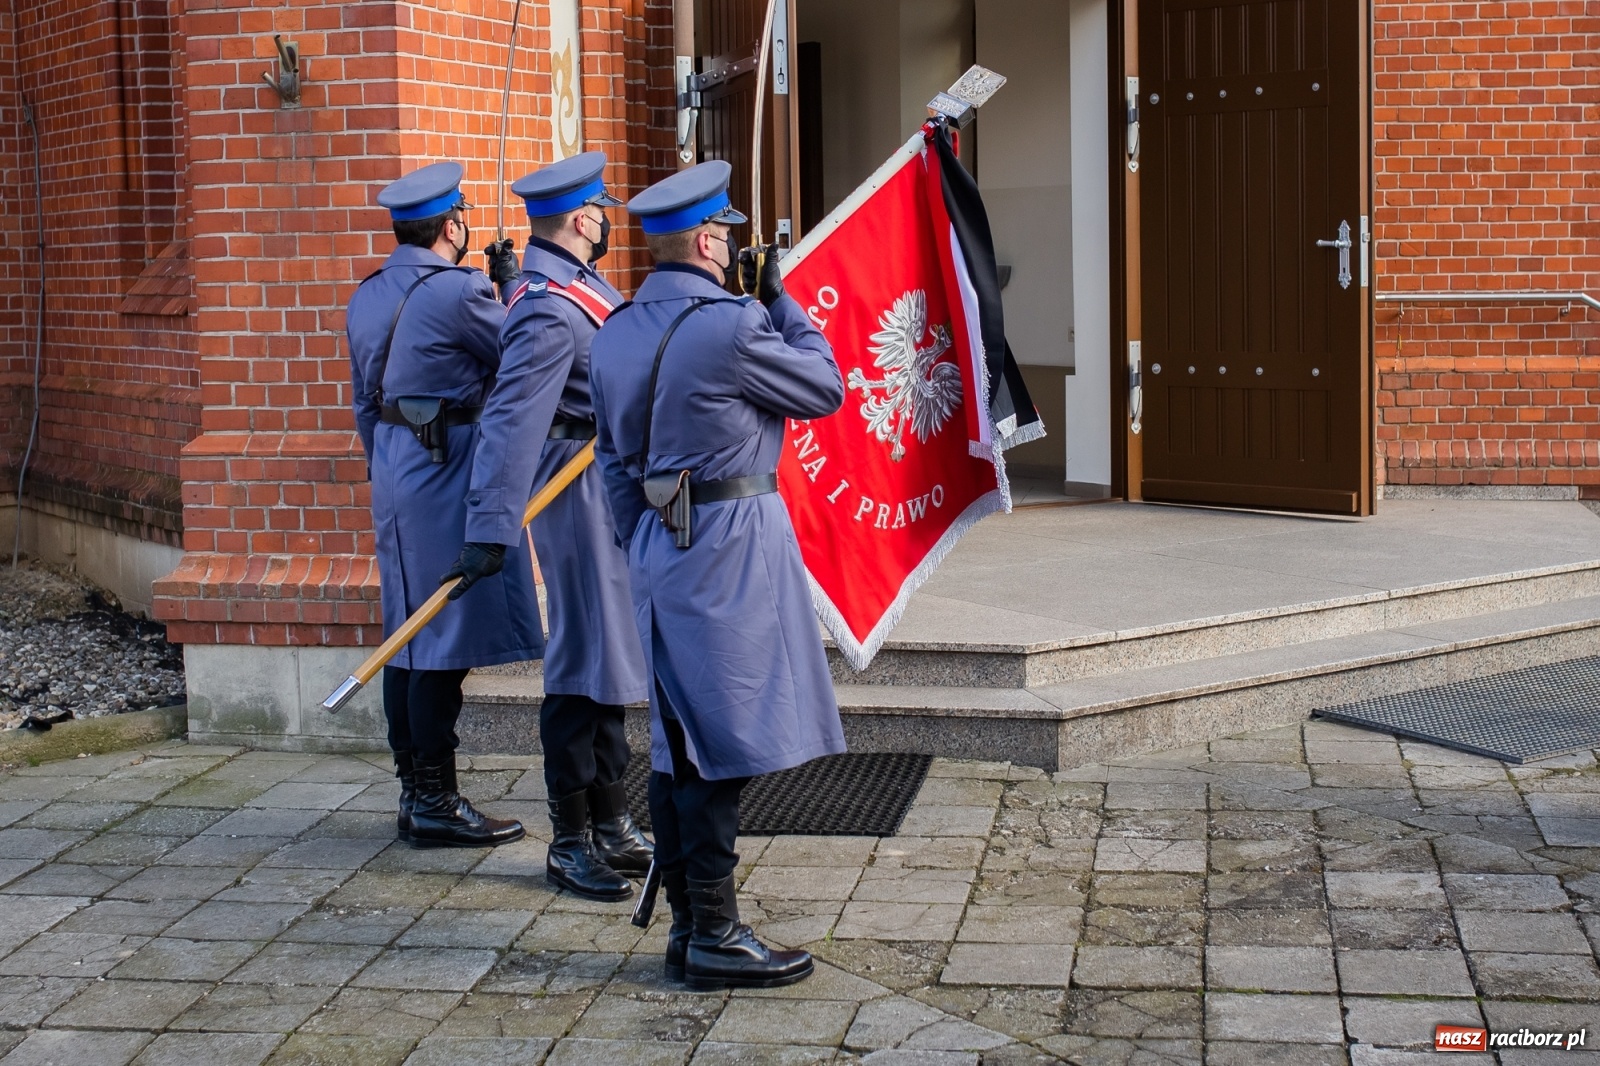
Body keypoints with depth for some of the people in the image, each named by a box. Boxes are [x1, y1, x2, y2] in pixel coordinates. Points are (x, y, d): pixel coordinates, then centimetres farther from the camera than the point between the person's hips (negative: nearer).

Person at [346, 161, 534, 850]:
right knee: (448, 638, -4)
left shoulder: (367, 297, 11)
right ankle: (435, 804, -1)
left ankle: (414, 791, 20)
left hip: (394, 469, 9)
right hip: (450, 473, -9)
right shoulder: (458, 291, -15)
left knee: (410, 636, 13)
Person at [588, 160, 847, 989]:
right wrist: (778, 299, 7)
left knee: (678, 744, 12)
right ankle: (713, 936, 1)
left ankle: (686, 926, 19)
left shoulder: (613, 336, 10)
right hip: (731, 543, -8)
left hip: (660, 546, 9)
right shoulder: (730, 325, -15)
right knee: (725, 743, -4)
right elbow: (827, 390, -2)